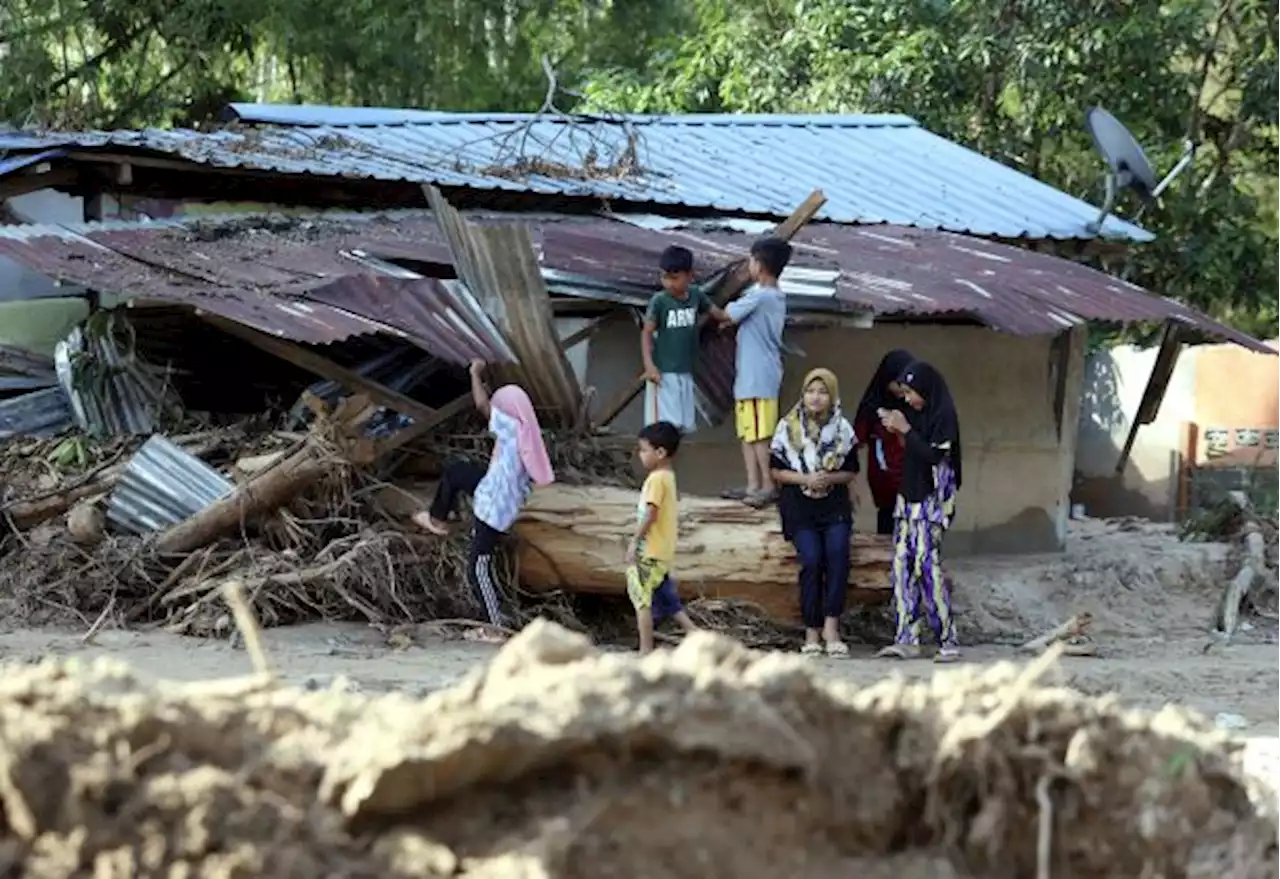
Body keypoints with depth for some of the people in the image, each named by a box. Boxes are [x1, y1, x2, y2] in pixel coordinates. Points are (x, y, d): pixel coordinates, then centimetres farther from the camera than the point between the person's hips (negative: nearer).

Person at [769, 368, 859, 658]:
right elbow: (776, 470, 3)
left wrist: (830, 478, -11)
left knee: (837, 555, -21)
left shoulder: (842, 428, 5)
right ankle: (812, 631, -6)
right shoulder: (788, 427, 1)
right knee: (811, 561, -16)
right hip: (799, 506, -1)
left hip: (835, 505, 1)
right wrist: (805, 478, -14)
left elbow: (851, 471, 10)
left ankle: (831, 626, -17)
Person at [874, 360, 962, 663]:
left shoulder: (943, 415, -10)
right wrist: (896, 429, 8)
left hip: (931, 501, -8)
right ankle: (907, 639, 0)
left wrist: (906, 430, -15)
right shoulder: (919, 414, 13)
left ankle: (947, 641, -10)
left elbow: (934, 456, -18)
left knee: (926, 563, -13)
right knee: (902, 564, 1)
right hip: (910, 497, 8)